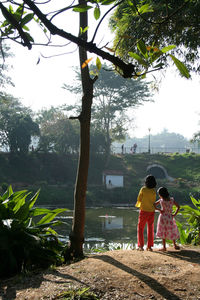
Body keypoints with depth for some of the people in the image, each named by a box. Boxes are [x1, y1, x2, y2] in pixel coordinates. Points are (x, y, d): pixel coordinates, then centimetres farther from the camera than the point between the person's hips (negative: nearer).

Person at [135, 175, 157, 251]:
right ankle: (149, 246, 11)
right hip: (151, 211, 2)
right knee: (150, 229, 11)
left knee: (140, 228, 9)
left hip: (143, 211, -2)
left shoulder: (143, 189, -11)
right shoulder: (154, 191, -4)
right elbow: (154, 201, 5)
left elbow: (139, 199, -4)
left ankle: (141, 245, 1)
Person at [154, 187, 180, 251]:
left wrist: (159, 209, 1)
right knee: (172, 231, 17)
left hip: (163, 217, -2)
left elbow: (154, 206, -4)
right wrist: (175, 214, 4)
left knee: (163, 232, 7)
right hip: (170, 217, 2)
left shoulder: (160, 200, -8)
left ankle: (164, 247, 7)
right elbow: (178, 207, 3)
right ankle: (175, 245, 24)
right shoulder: (172, 199, -3)